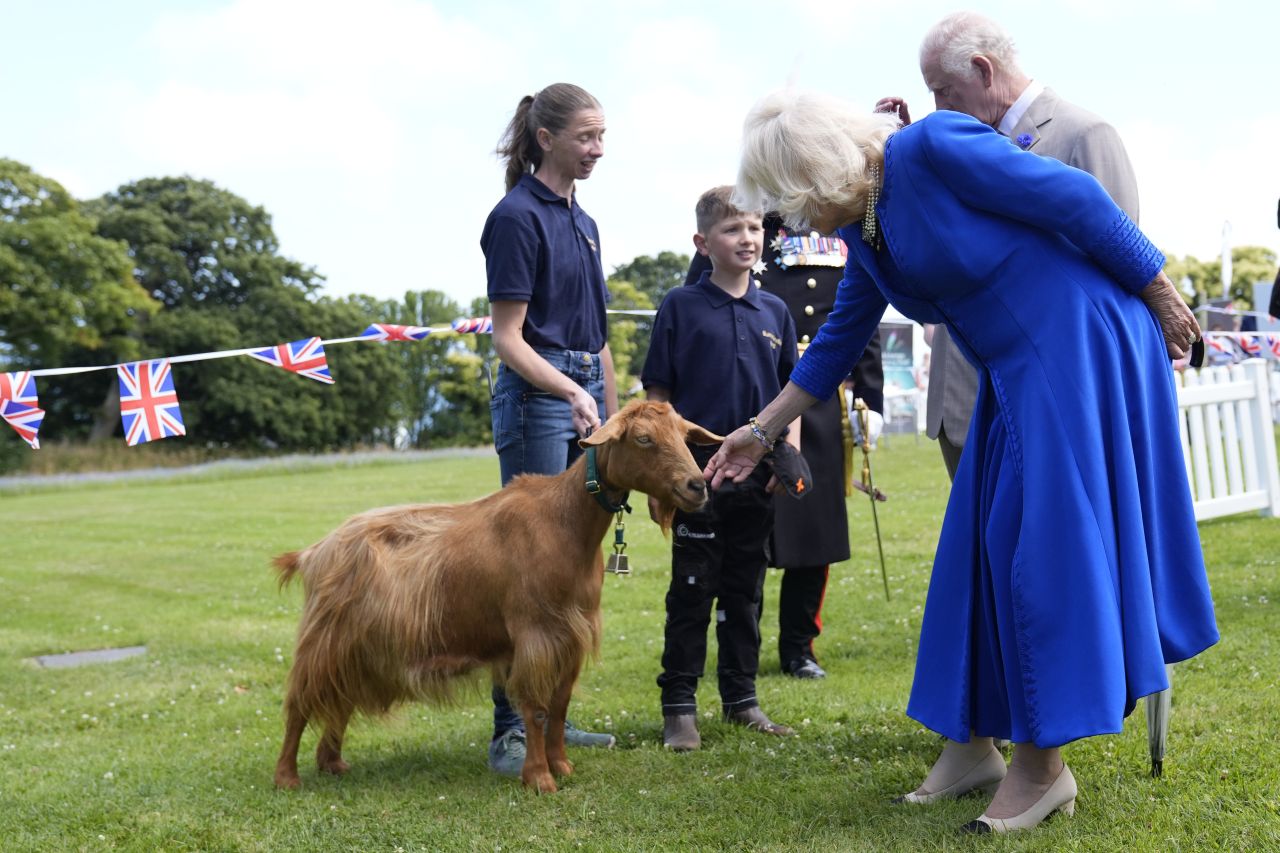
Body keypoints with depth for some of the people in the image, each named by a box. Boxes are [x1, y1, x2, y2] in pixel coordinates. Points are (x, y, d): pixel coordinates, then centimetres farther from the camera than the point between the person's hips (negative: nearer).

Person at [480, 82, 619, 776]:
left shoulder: (582, 221, 16)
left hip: (586, 395, 9)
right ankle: (509, 730, -3)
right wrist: (571, 392, -26)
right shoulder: (517, 217, -10)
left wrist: (613, 418, 17)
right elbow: (508, 339, -14)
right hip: (535, 398, -8)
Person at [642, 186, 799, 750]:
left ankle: (741, 698, 24)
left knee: (745, 592, 13)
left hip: (756, 476, 4)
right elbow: (658, 396, -2)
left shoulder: (774, 312, 8)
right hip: (697, 474, -4)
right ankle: (678, 706, 10)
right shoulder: (680, 306, -3)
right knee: (691, 593, 2)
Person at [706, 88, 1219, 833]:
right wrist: (764, 431, 19)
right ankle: (977, 738, 22)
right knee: (995, 544, 10)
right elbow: (839, 343, 18)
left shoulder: (933, 148, -18)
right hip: (1017, 374, 9)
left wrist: (1159, 294, -11)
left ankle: (1044, 765, 0)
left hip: (1082, 346, -9)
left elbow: (1076, 198, -16)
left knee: (1049, 539, -7)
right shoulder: (866, 232, 8)